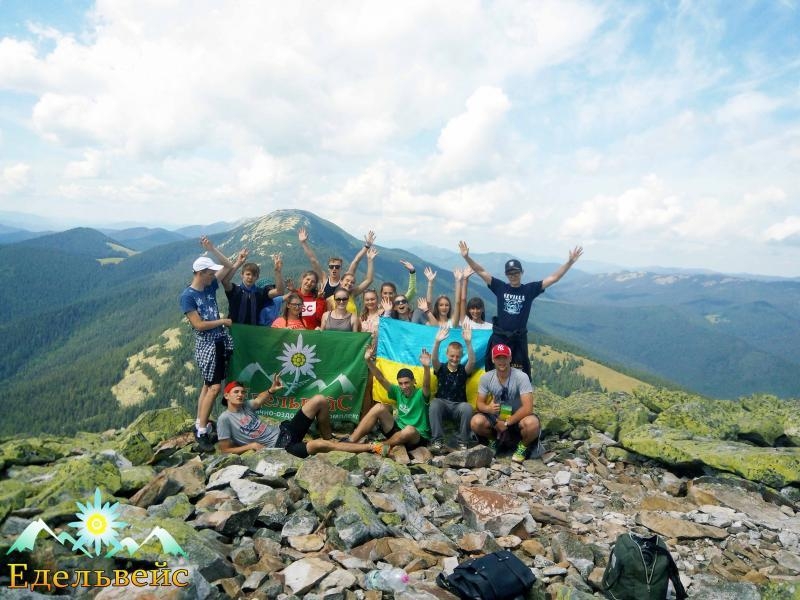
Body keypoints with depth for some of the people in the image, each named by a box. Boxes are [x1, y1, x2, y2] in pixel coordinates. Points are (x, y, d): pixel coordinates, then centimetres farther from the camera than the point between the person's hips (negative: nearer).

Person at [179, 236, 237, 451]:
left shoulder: (210, 286, 5)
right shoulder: (187, 296, -14)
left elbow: (228, 266, 8)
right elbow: (199, 325, -18)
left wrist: (211, 248, -2)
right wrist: (223, 321, -9)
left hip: (222, 340, 8)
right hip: (206, 345, -7)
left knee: (209, 385, 13)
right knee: (214, 387, -10)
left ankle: (200, 424, 23)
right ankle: (202, 431, -1)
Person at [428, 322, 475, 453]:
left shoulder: (463, 370, 2)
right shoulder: (441, 368, 3)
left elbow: (472, 361, -19)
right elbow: (434, 359, -19)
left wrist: (468, 342, -36)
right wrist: (437, 342, -39)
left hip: (458, 406, 0)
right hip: (442, 404, 0)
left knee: (467, 407, -34)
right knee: (434, 403, -34)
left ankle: (463, 442, -19)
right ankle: (438, 441, -28)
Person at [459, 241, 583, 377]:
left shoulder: (530, 289, -1)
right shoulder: (500, 287, -1)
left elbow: (553, 278, -4)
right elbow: (481, 272, -3)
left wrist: (570, 262, -14)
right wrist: (467, 257, -14)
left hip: (519, 339, 0)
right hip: (499, 337, 0)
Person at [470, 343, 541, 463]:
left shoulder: (521, 377, -21)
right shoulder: (486, 378, -10)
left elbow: (528, 408, -25)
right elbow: (479, 403, -4)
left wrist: (506, 423, -22)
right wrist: (488, 408, -28)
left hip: (517, 419, -3)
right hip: (497, 419, 3)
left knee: (532, 423, -37)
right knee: (476, 421, -27)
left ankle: (523, 446, -1)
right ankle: (494, 441, 8)